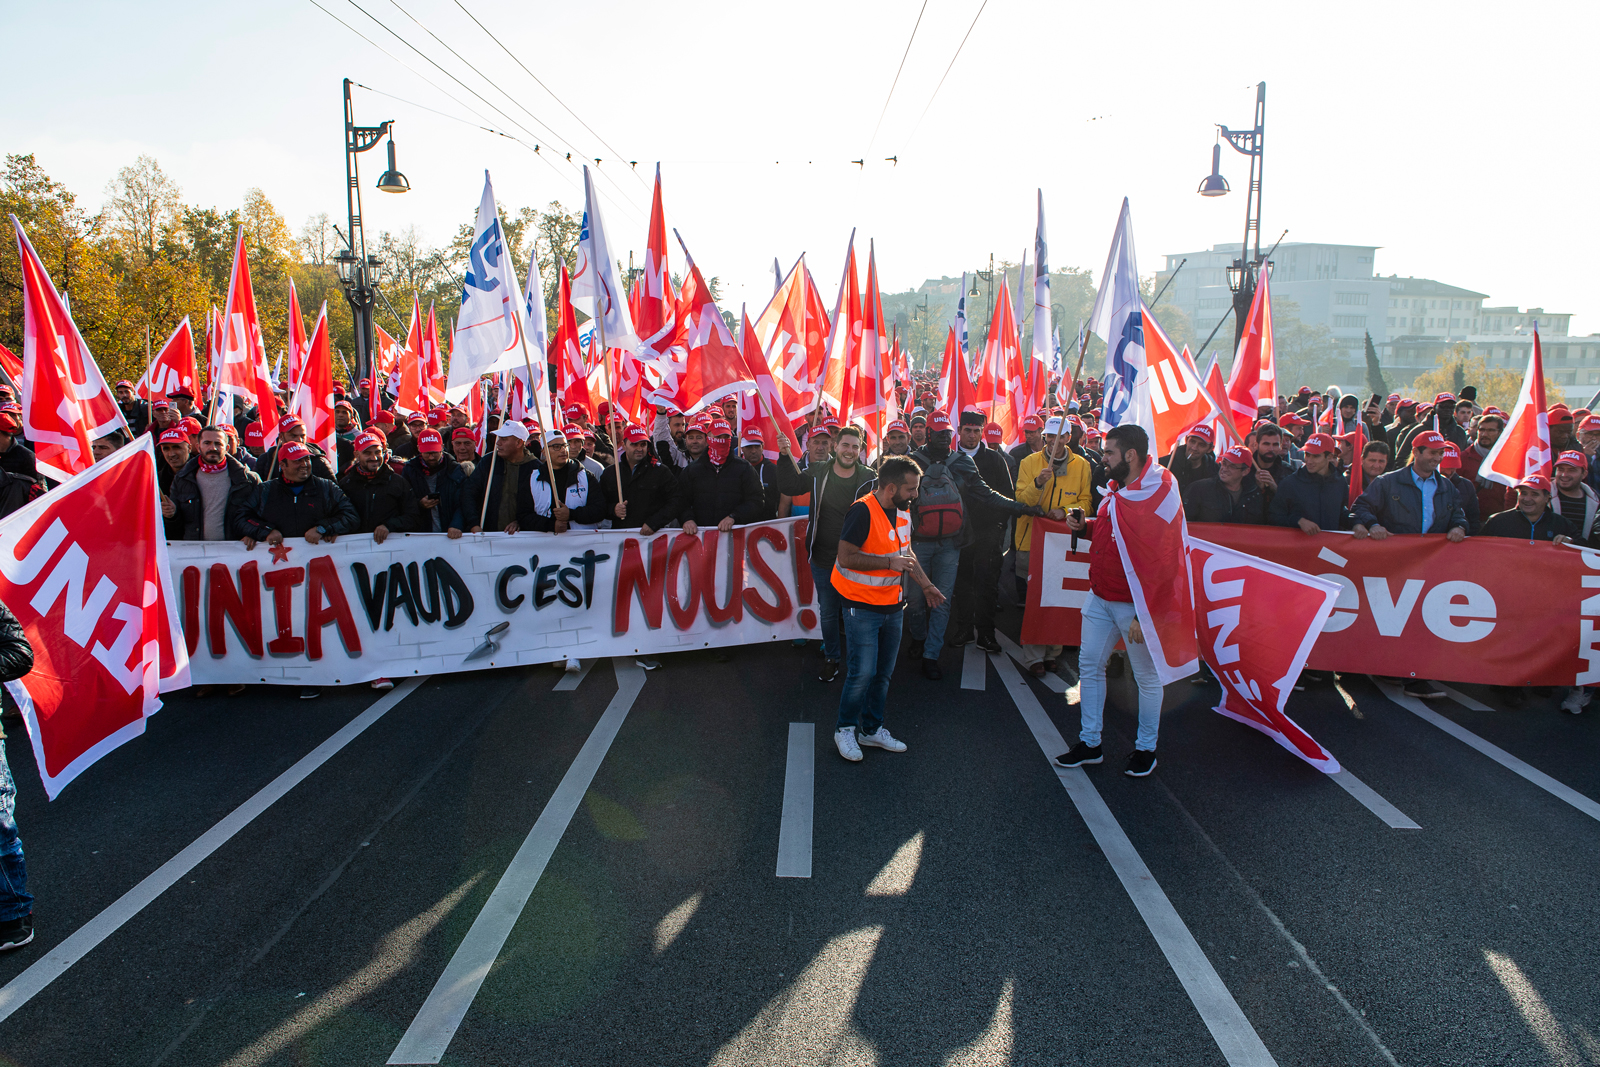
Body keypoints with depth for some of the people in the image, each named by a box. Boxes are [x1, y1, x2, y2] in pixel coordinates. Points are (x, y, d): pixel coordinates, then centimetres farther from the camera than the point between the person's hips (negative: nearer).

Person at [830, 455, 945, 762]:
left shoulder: (903, 510, 7)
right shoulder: (863, 512, -20)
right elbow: (846, 557, -22)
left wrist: (925, 584, 15)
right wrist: (889, 563, -23)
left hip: (892, 605, 8)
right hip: (862, 606, -8)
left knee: (883, 672, 13)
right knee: (863, 672, -6)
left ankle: (872, 729, 28)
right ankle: (844, 729, 14)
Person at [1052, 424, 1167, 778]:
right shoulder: (1115, 491, 8)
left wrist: (1145, 615, -23)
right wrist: (1084, 524, 4)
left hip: (1134, 605, -9)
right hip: (1100, 598, 9)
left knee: (1147, 676, 8)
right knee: (1089, 666, 11)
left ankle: (1146, 748, 23)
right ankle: (1089, 743, 22)